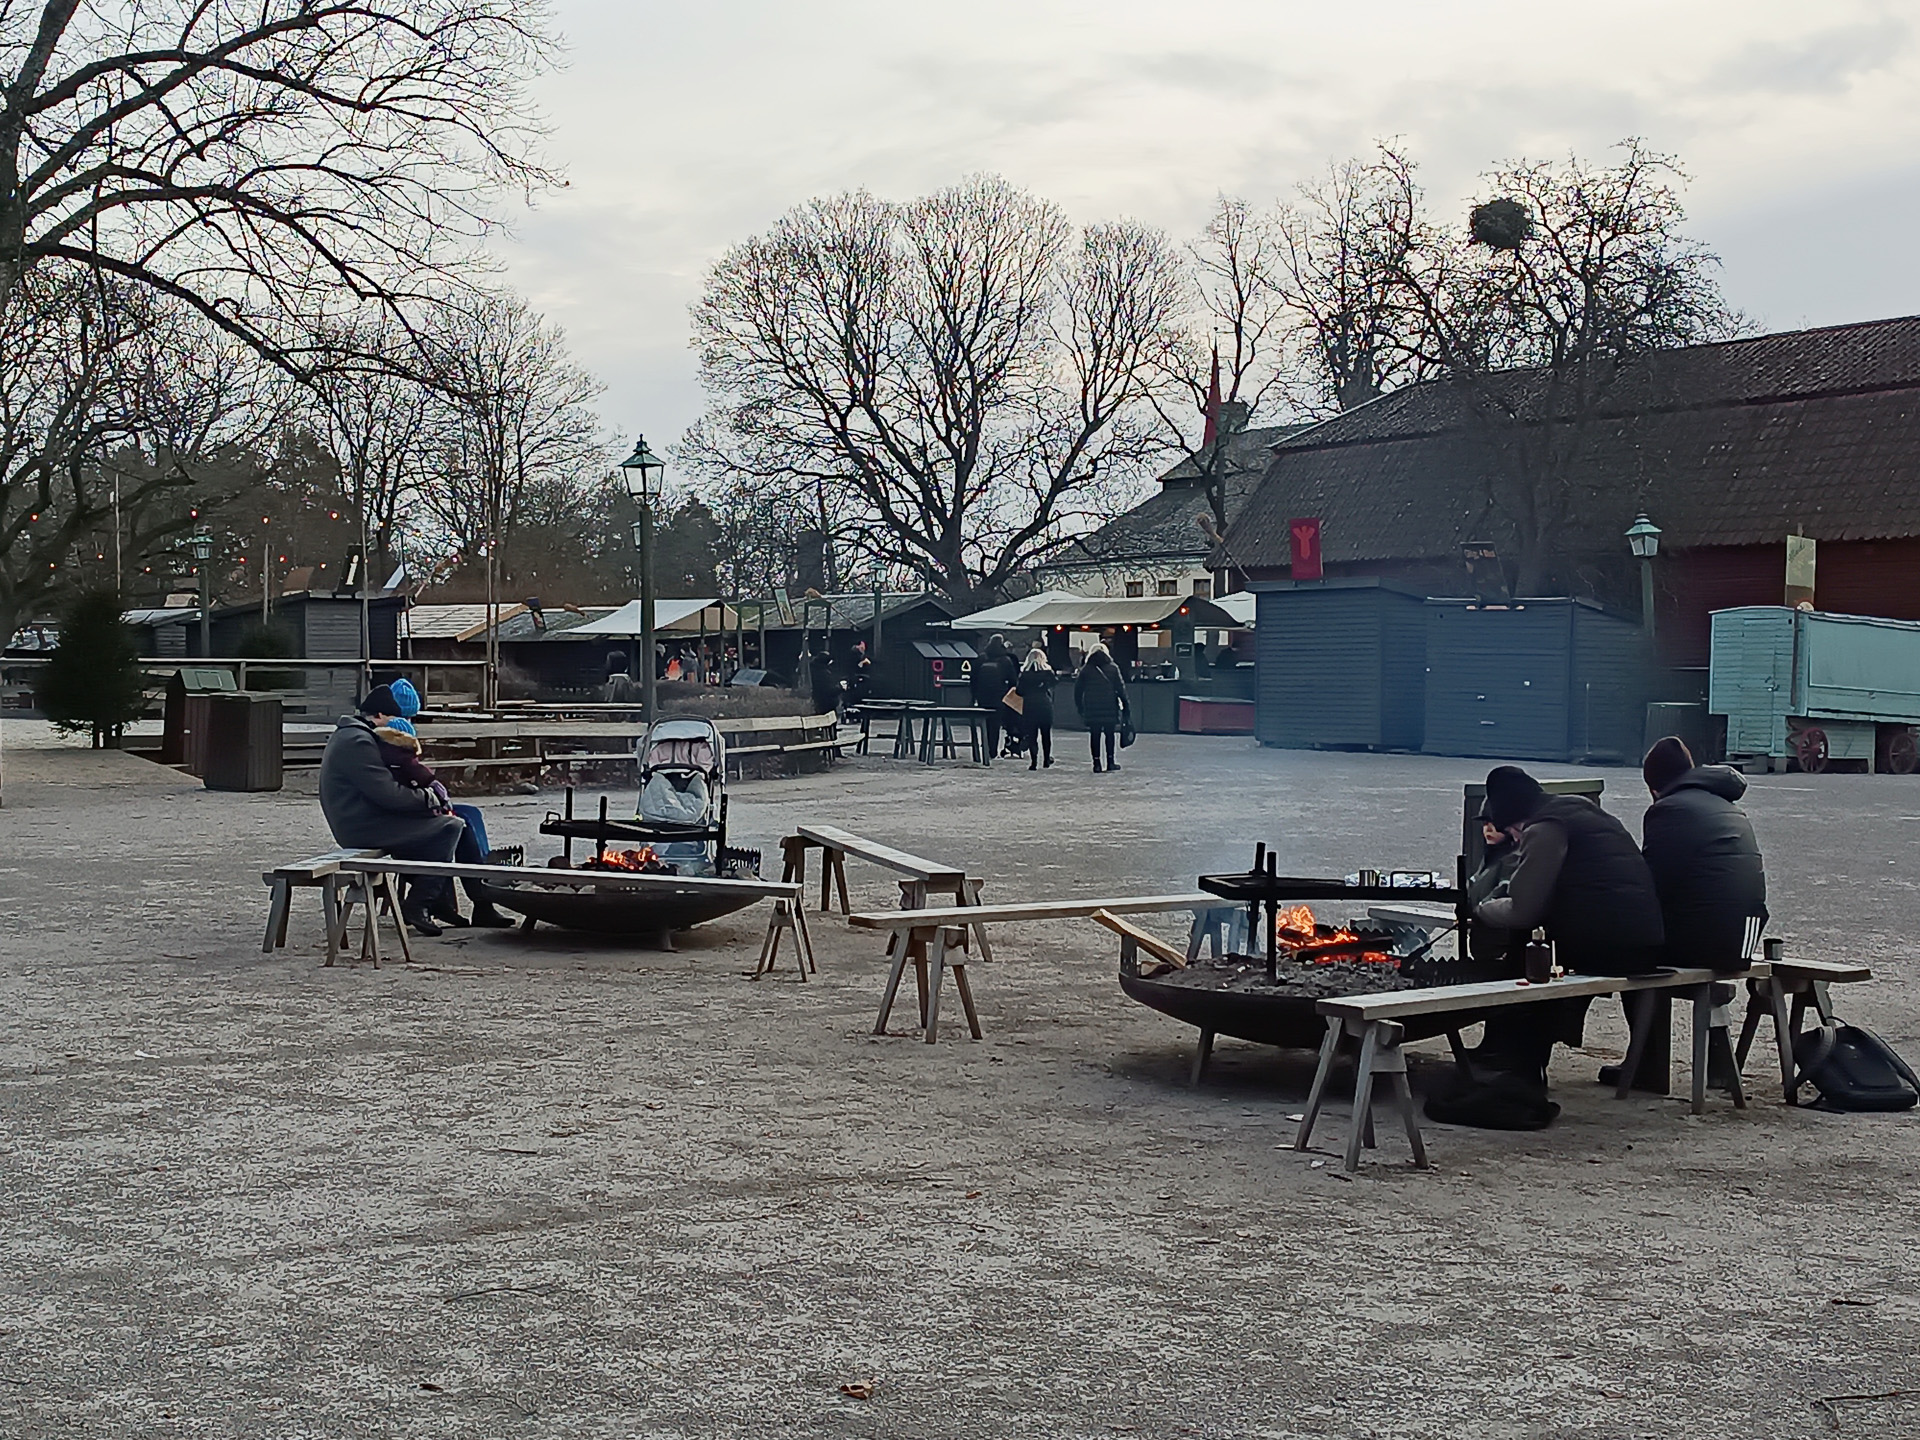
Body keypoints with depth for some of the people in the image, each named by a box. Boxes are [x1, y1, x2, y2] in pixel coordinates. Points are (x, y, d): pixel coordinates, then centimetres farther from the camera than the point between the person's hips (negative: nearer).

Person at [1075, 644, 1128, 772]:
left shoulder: (1085, 669, 3)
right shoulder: (1113, 668, 2)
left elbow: (1078, 689, 3)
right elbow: (1121, 688, 0)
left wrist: (1079, 706, 12)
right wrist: (1125, 705, 4)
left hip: (1091, 708, 0)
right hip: (1110, 707, 0)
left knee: (1094, 735, 3)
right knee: (1109, 734, 10)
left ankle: (1096, 763, -1)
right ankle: (1110, 761, 10)